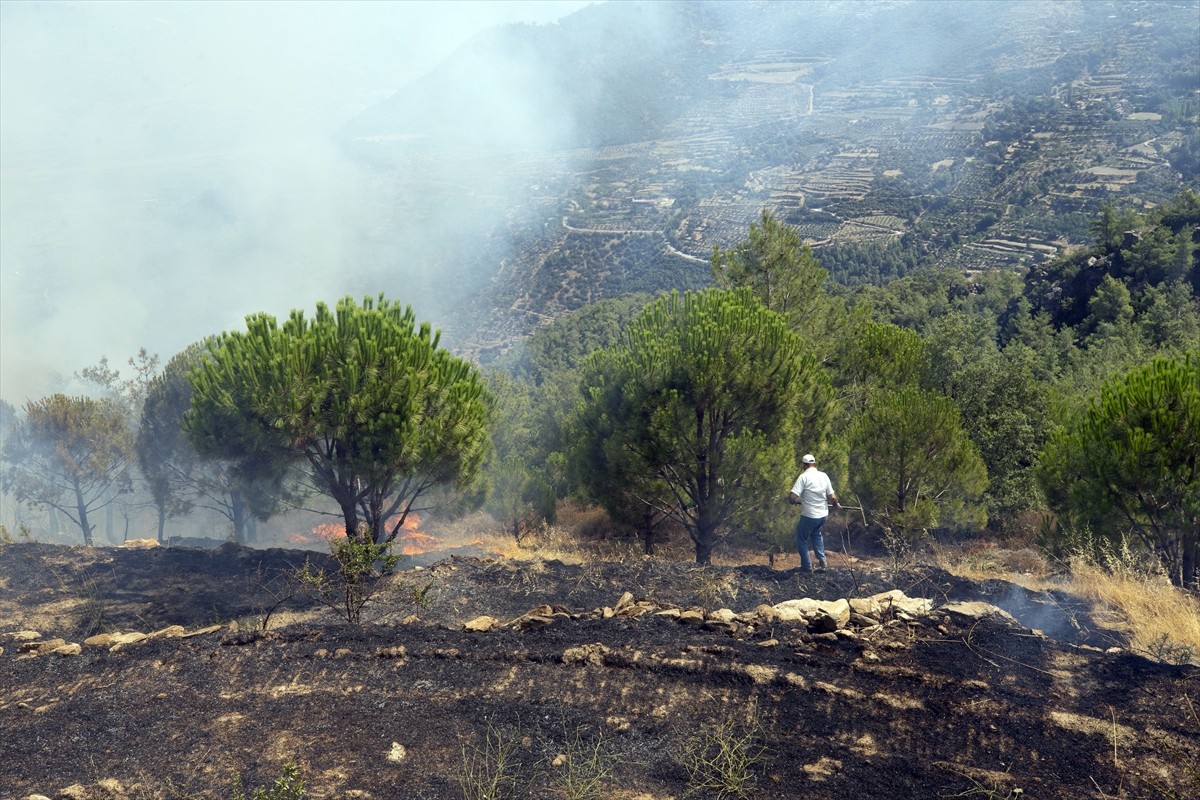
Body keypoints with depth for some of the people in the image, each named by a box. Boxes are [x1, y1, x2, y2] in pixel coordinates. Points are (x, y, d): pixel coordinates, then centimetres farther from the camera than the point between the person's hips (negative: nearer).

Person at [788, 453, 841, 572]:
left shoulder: (804, 477, -15)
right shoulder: (824, 476, 0)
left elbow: (792, 497, -22)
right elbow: (832, 497, 1)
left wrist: (794, 501, 0)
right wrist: (837, 504, 22)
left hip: (808, 515, -5)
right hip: (823, 514, 5)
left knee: (802, 539, 14)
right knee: (817, 535, 29)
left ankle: (807, 566, 16)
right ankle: (821, 560, 19)